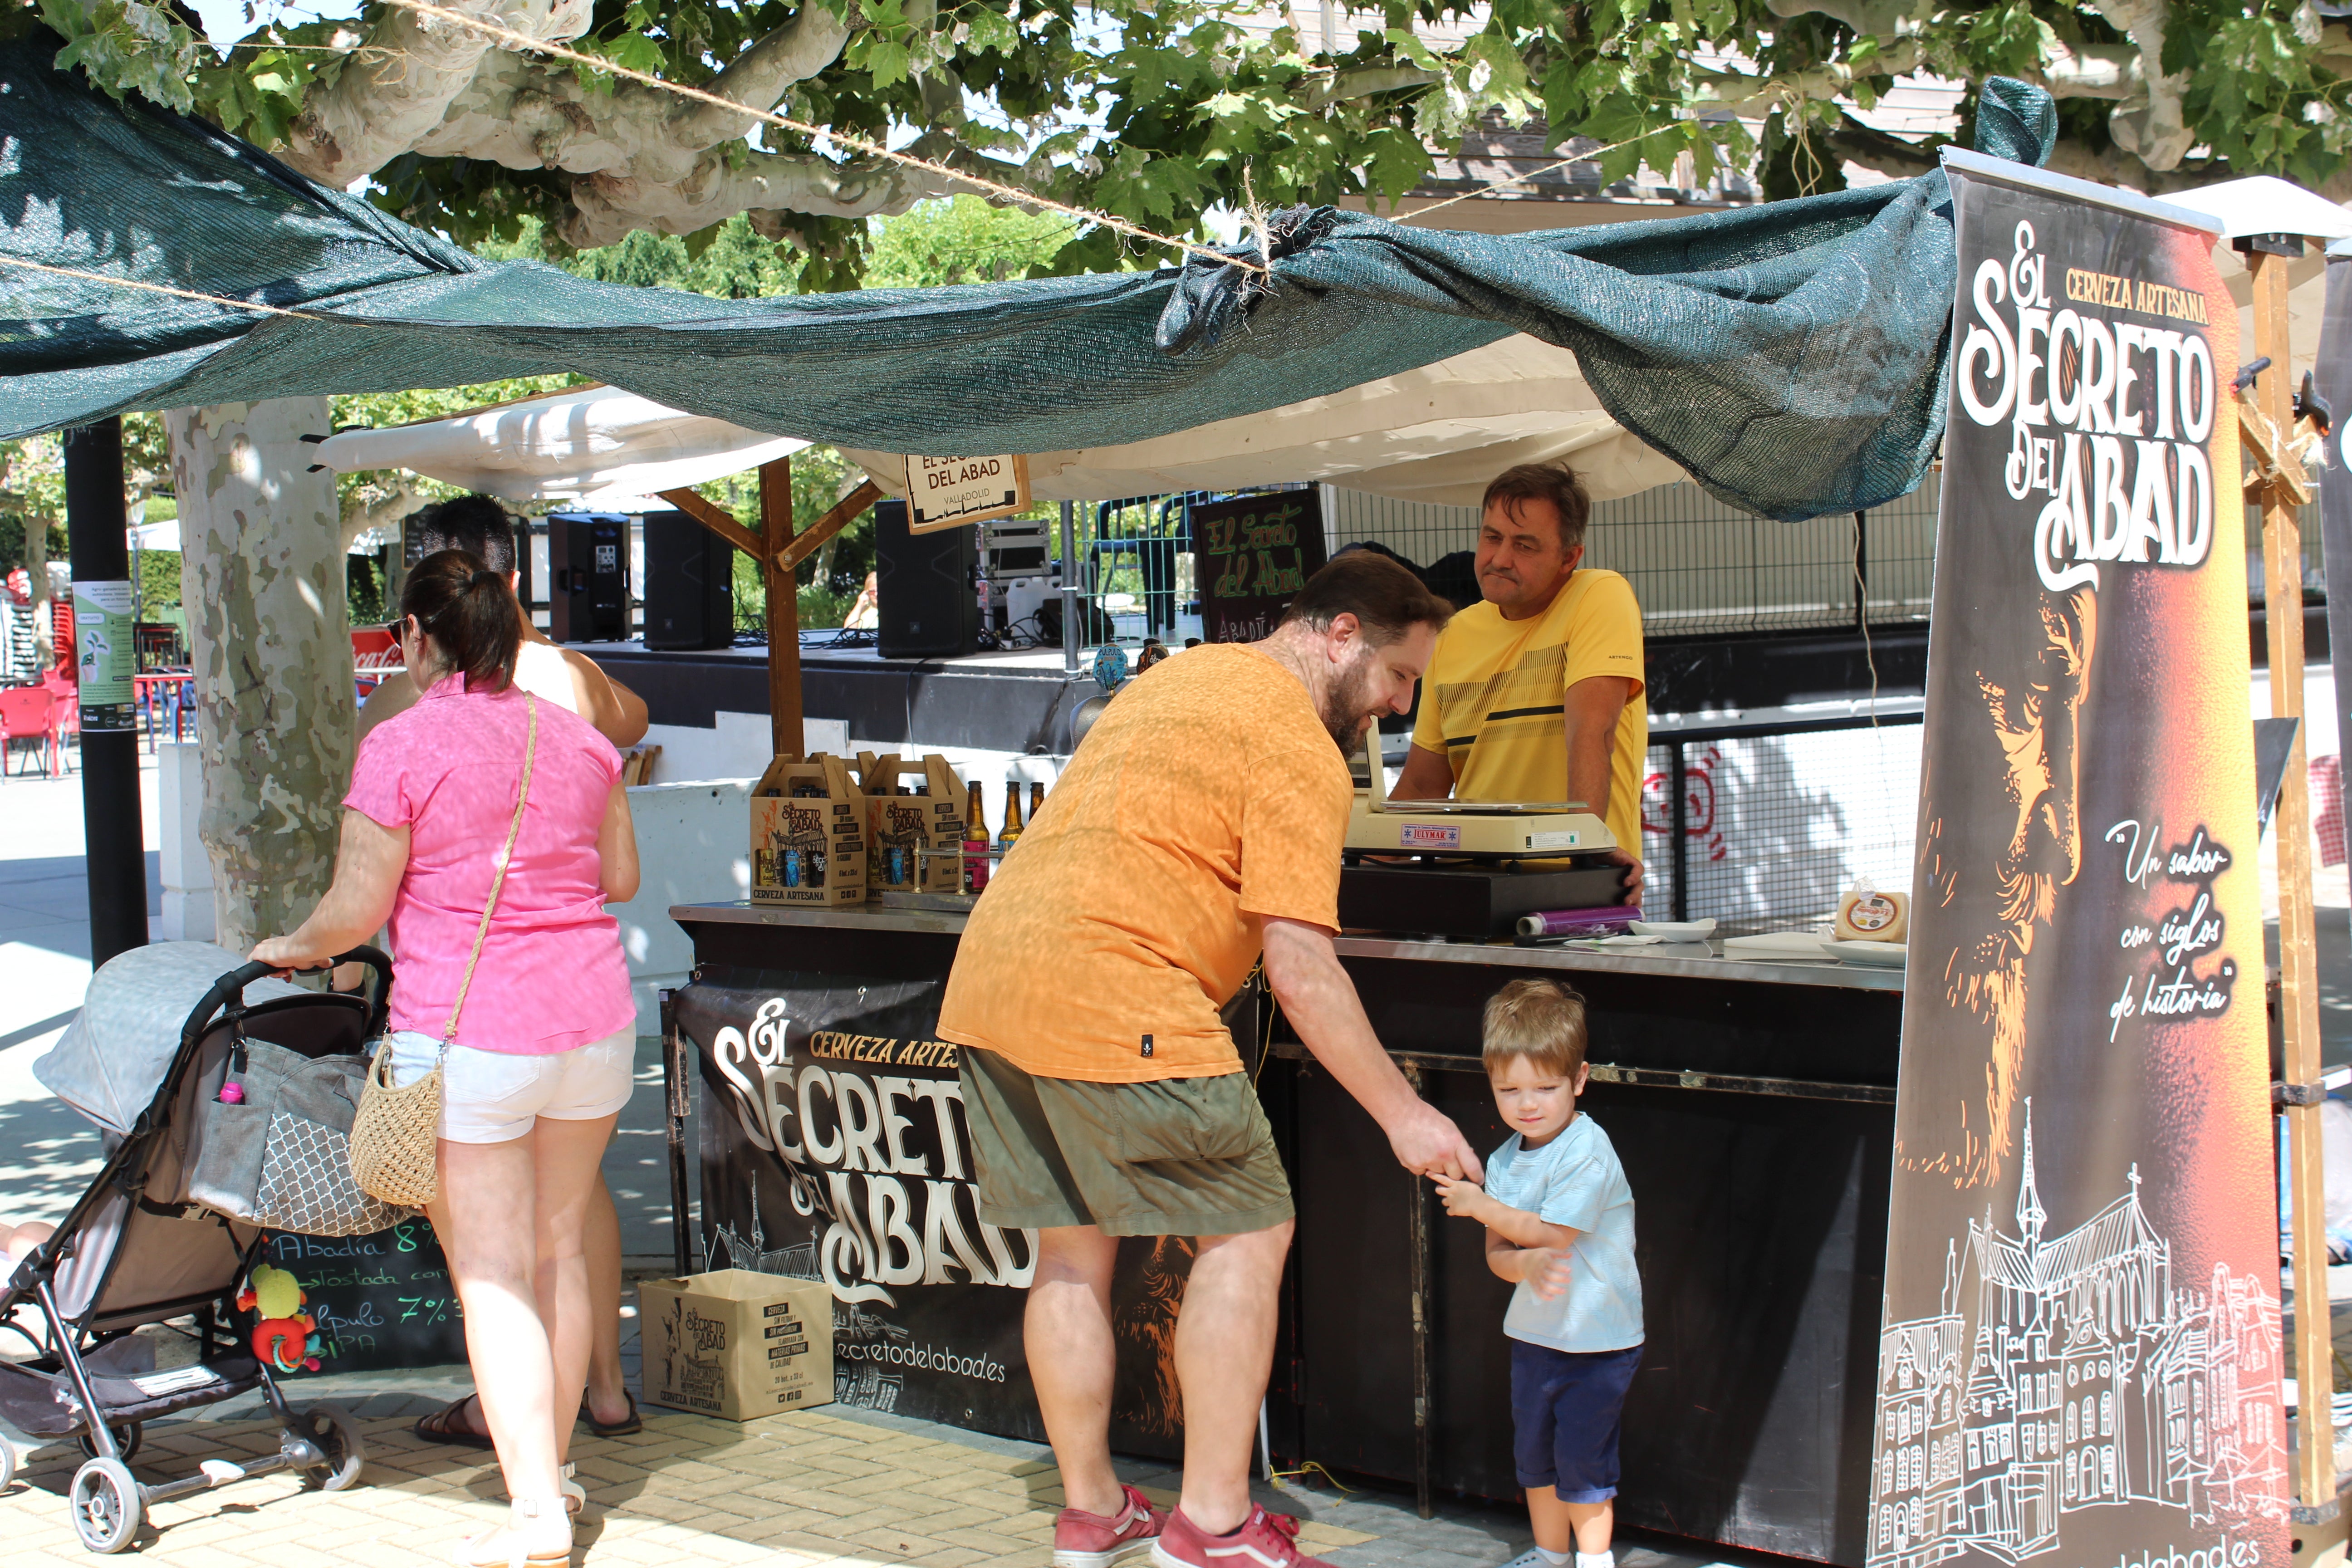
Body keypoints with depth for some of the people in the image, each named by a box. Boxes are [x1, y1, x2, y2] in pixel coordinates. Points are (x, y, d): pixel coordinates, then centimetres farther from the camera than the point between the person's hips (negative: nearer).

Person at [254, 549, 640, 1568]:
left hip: (469, 1033, -6)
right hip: (592, 1014, 6)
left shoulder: (403, 746, -9)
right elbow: (622, 878, 15)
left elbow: (357, 910, -8)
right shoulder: (576, 738, 7)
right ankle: (549, 1467, 26)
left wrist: (297, 948, 12)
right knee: (560, 1250, 16)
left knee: (492, 1275, -1)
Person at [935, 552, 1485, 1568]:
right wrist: (1402, 1115, -8)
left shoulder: (1184, 676, 22)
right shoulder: (1299, 750, -8)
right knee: (1247, 1235, 2)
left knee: (1073, 1251, 17)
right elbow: (1300, 970, -14)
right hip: (1113, 1003, -9)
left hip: (987, 980, 9)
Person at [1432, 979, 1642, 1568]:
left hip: (1597, 1338, -7)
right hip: (1534, 1331, 7)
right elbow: (1497, 1254, -2)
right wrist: (1528, 1264, -26)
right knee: (1532, 1450, 16)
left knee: (1581, 1455, -1)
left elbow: (1550, 1232, -21)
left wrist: (1478, 1205, -12)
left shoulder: (1588, 1153, -20)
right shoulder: (1504, 1159, 1)